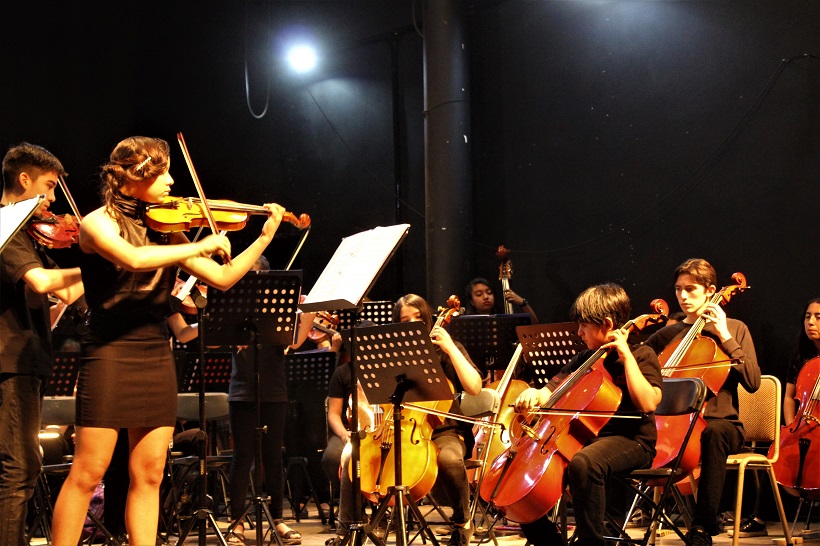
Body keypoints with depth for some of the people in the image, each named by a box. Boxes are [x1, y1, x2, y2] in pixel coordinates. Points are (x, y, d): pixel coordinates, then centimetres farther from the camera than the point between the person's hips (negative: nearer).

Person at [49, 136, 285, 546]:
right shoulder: (98, 223, -5)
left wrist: (265, 237, 5)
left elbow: (223, 277, 12)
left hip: (157, 358, 6)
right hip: (111, 355, -6)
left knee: (149, 474, 5)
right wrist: (201, 246, -21)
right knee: (87, 472, -6)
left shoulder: (165, 228, 12)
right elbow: (133, 258, -27)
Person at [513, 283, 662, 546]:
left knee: (583, 463, -39)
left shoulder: (641, 355, -4)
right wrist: (533, 395, -9)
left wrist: (626, 356, -18)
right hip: (585, 437, 8)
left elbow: (647, 403, -20)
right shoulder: (584, 359, 15)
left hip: (631, 442, -7)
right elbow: (551, 392, 14)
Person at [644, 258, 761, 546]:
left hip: (721, 422, -2)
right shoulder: (667, 335, 15)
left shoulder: (735, 329, 7)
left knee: (714, 432, -40)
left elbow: (752, 382, -6)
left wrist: (725, 337, -9)